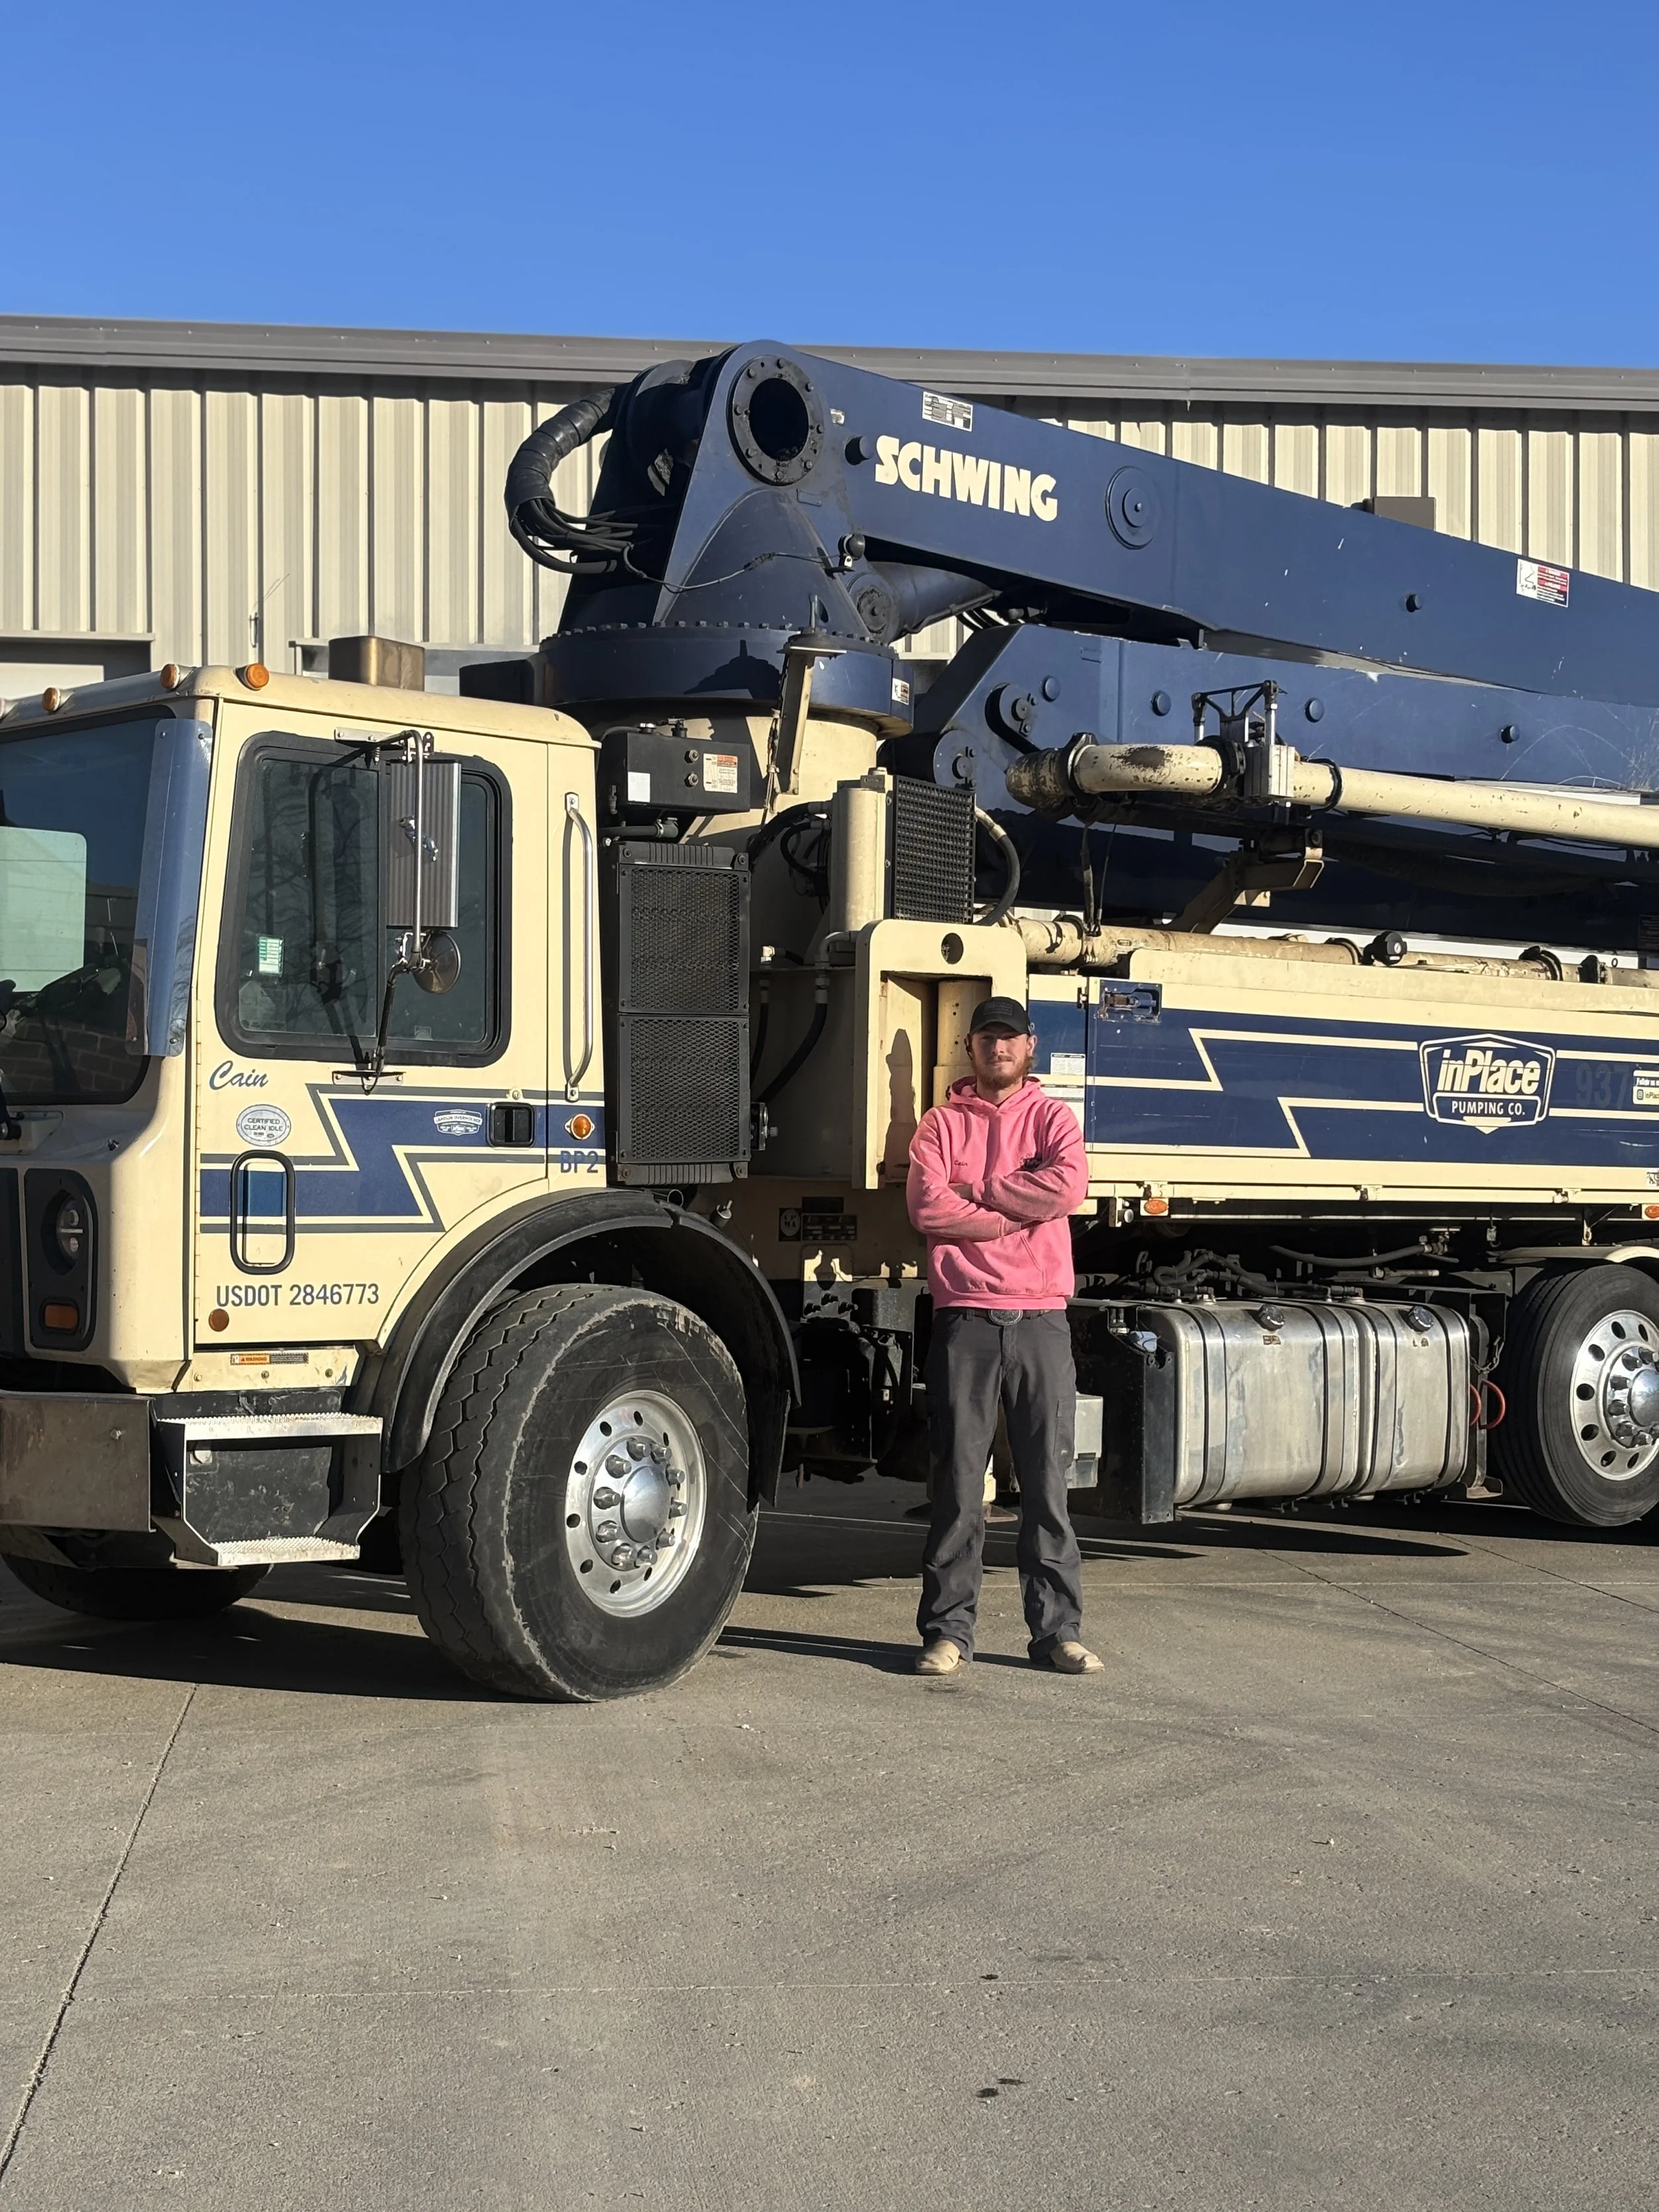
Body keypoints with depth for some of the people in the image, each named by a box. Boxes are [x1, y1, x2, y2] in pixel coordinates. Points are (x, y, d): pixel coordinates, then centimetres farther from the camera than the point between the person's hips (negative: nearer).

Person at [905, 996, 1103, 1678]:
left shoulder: (1053, 1117, 11)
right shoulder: (943, 1122, 10)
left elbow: (1068, 1186, -10)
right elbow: (928, 1206, -8)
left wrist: (974, 1192, -5)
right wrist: (1017, 1214, -8)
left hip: (1041, 1320, 1)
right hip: (966, 1320, -1)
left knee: (1048, 1482, 4)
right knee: (958, 1482, 1)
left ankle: (1057, 1629, 9)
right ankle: (948, 1629, 7)